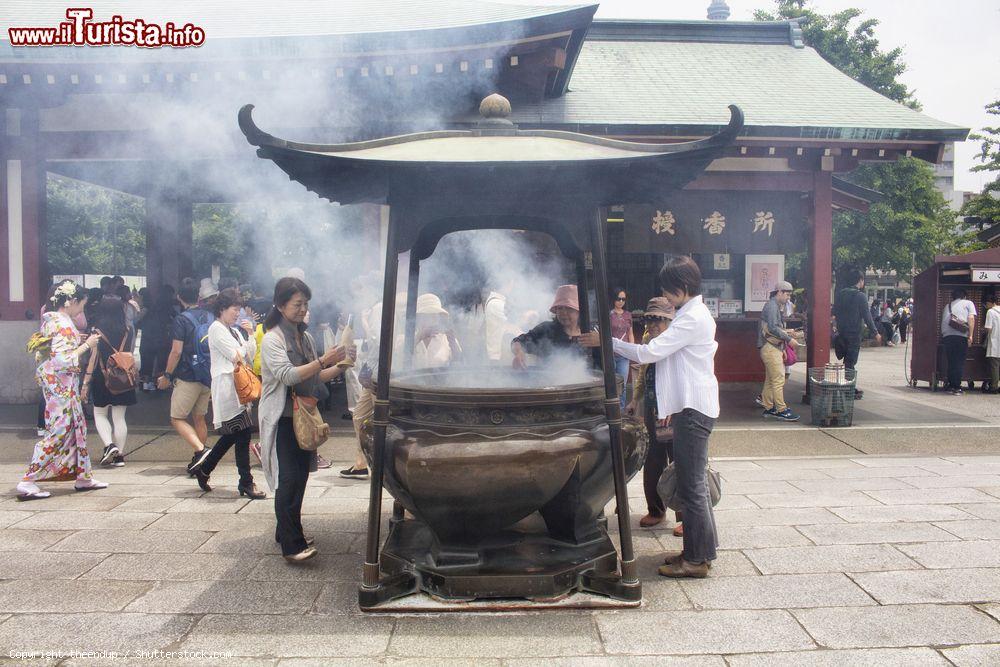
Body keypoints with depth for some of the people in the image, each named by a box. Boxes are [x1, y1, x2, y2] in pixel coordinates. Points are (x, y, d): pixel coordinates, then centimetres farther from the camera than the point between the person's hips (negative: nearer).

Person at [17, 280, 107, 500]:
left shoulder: (52, 319, 10)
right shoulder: (63, 324, -20)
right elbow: (64, 360, -25)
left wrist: (80, 341, 8)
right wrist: (86, 345, -15)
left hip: (63, 384, 10)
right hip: (61, 384, -10)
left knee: (77, 427, 15)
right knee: (58, 431, -4)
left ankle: (84, 477, 23)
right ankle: (27, 483, 1)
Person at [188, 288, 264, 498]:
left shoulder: (234, 331, 19)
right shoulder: (216, 328, -6)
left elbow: (250, 356, 15)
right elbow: (235, 355, -13)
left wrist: (250, 335, 5)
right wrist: (244, 343, 6)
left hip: (238, 386, 9)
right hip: (226, 385, -9)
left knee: (232, 434, 14)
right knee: (243, 433, -9)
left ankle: (203, 469, 29)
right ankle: (246, 483, -3)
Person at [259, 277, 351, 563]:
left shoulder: (305, 337, 12)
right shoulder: (272, 339, -11)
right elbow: (288, 375, -24)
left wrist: (339, 366, 0)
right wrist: (323, 361, -31)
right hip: (282, 419, -7)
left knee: (300, 477, 11)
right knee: (288, 480, -10)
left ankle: (286, 533, 24)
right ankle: (292, 545, -9)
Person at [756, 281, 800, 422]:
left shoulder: (776, 306, 20)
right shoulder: (771, 306, -12)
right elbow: (772, 328, -22)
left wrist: (783, 348, 19)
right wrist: (788, 339, -18)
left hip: (773, 347, 11)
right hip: (770, 348, -11)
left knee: (770, 380, 13)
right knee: (778, 379, -9)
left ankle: (768, 408, 18)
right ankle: (781, 410, -7)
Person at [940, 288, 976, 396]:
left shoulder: (947, 306, 23)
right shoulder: (968, 303, 13)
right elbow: (971, 319, -1)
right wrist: (970, 335, -5)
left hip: (946, 336, 3)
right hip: (961, 336, -3)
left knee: (951, 362, 11)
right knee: (960, 362, 1)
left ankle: (951, 386, 14)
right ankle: (956, 388, -1)